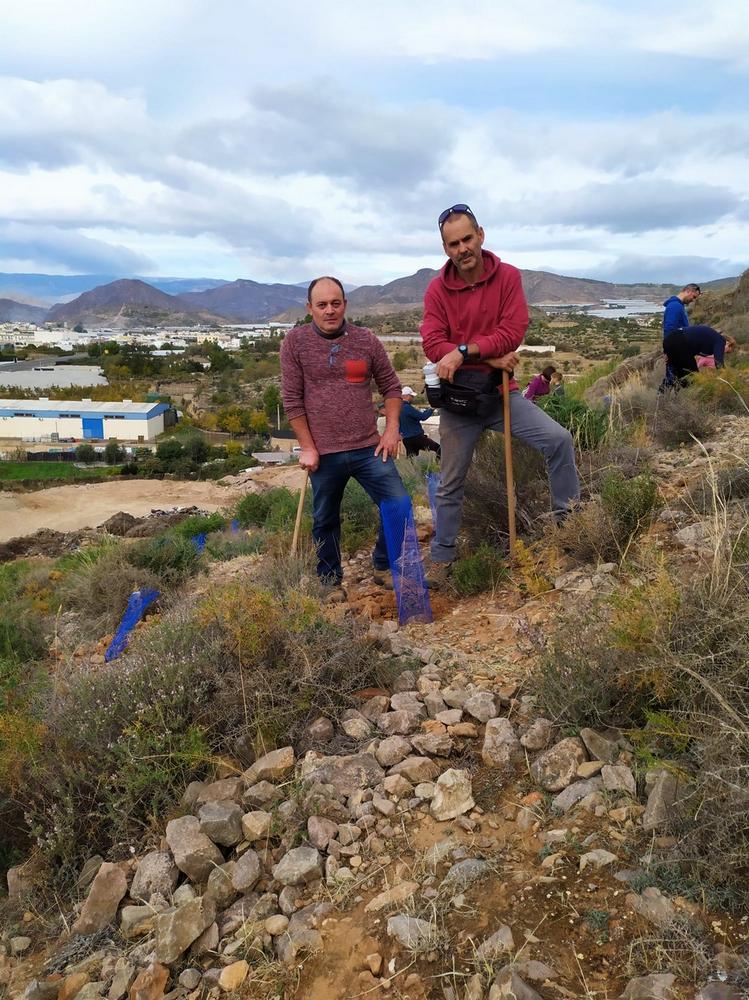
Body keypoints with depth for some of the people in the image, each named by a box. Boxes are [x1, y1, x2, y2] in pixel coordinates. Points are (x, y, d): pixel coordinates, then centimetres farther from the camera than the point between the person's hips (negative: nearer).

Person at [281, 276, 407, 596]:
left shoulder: (366, 339, 4)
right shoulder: (295, 342, -1)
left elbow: (391, 386, 10)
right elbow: (292, 400, -3)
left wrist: (391, 429, 0)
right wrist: (307, 447, -6)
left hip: (369, 448, 2)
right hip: (324, 453, -1)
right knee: (325, 521, 11)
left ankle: (383, 566, 22)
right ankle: (330, 581, 31)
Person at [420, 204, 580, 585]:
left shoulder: (508, 276, -5)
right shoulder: (437, 289, -5)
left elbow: (513, 333, -15)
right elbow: (433, 345, -15)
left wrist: (464, 351, -23)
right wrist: (490, 356, -20)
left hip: (502, 393, 0)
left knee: (559, 440, -15)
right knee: (451, 484, 7)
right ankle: (441, 557, 23)